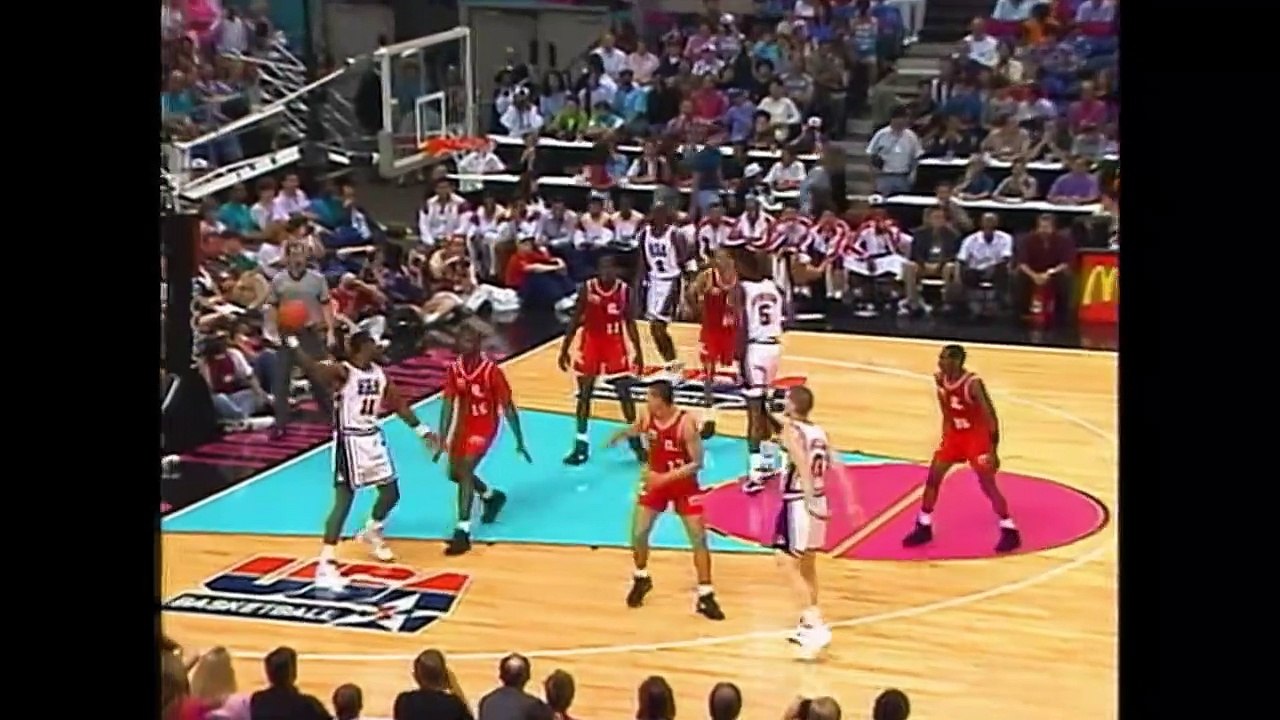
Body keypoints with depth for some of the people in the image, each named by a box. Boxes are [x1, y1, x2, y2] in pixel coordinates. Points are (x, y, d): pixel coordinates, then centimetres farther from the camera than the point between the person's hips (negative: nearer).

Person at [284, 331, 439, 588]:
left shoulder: (379, 373, 6)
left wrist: (422, 430, 15)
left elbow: (398, 404, 16)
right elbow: (312, 368, -37)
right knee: (344, 502, -11)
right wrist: (292, 343, -50)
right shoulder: (342, 372, -17)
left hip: (373, 438, 8)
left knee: (391, 492, 17)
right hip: (349, 441, -8)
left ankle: (372, 532, 47)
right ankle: (325, 567, -10)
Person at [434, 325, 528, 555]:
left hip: (485, 426, -6)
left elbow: (508, 407, -14)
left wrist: (520, 442, -11)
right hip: (463, 424, 6)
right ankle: (492, 496, 45)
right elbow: (448, 404, -2)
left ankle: (463, 531, -20)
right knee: (455, 473, 16)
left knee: (465, 469, -22)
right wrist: (442, 440, -8)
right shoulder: (454, 369, -7)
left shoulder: (491, 371, -21)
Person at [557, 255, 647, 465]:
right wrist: (564, 349, -3)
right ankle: (581, 445, 12)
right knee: (584, 394, 4)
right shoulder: (587, 288, -11)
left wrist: (638, 351, -1)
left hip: (615, 344, 0)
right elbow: (575, 319, -2)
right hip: (591, 343, 0)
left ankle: (635, 441, 14)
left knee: (625, 393, 0)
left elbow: (630, 322, 2)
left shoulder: (623, 290, -7)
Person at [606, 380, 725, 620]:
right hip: (655, 481, 4)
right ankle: (641, 579, 29)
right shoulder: (647, 417, -12)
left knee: (699, 538, -6)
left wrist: (665, 477, -30)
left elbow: (697, 463, -24)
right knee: (638, 533, 2)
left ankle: (705, 596, 3)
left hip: (683, 484, -4)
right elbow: (635, 430, 13)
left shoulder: (686, 423, -27)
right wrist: (620, 434, -9)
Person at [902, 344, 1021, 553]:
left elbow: (990, 416, -21)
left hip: (977, 437, -6)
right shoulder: (941, 381, -6)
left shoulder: (973, 384, -26)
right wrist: (945, 437, 13)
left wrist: (993, 451, -21)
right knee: (933, 477, 3)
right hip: (954, 436, 6)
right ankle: (923, 527, 15)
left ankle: (1010, 532, 5)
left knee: (988, 485, -7)